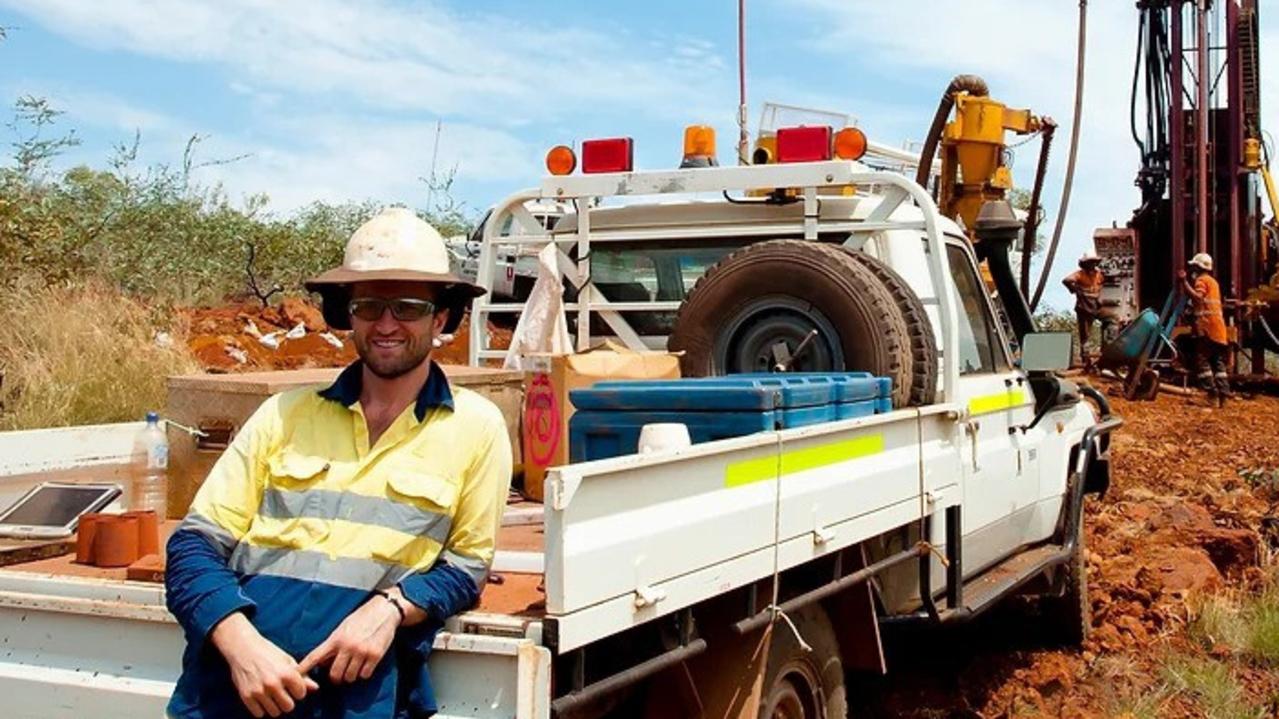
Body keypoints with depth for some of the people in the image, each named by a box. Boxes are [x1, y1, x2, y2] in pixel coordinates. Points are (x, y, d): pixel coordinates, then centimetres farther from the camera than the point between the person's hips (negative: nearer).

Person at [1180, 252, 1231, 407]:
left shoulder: (1201, 280, -3)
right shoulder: (1213, 281, 27)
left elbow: (1197, 297, -20)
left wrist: (1184, 281, -19)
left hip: (1207, 325, -9)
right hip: (1218, 327, 9)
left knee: (1202, 359, -9)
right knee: (1218, 361, 7)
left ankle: (1211, 392, -17)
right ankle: (1223, 392, 2)